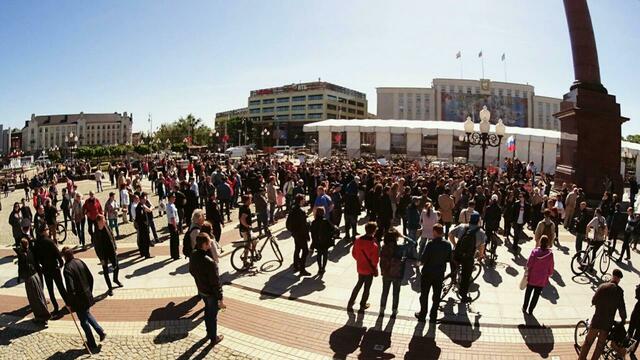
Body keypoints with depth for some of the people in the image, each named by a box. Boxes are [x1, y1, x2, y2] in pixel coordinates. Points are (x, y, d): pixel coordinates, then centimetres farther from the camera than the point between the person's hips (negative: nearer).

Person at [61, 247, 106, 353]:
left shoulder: (67, 268, -23)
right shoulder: (80, 262, -2)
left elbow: (70, 288, -25)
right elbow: (90, 277, 5)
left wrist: (69, 303, -13)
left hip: (78, 299, -6)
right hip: (87, 295, 6)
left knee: (84, 321, 9)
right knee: (87, 314, 30)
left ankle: (92, 345, 20)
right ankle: (101, 332, 26)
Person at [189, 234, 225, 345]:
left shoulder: (193, 256, -12)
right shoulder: (210, 263, -36)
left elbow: (191, 271, 6)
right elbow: (216, 283, -27)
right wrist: (220, 299, -16)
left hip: (201, 290, 7)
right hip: (211, 293, -7)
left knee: (207, 311, 29)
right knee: (213, 315, 16)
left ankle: (209, 333, 50)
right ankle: (214, 338, 37)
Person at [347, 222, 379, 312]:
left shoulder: (358, 240, -11)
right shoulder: (373, 244, -27)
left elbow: (353, 253, 1)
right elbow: (375, 260, -20)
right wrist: (375, 270, -3)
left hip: (360, 267, 5)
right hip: (369, 269, -5)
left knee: (359, 284, 24)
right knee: (367, 287, 15)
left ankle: (350, 303, 27)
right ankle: (363, 306, 30)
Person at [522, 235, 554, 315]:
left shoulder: (535, 251, -16)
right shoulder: (550, 254, -13)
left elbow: (529, 264, -11)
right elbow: (551, 267, -3)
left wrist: (527, 272, 6)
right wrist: (549, 275, 14)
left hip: (532, 277, 0)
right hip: (542, 279, 0)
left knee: (528, 292, 18)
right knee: (536, 295, 14)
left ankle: (524, 308, 28)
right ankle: (530, 310, 20)